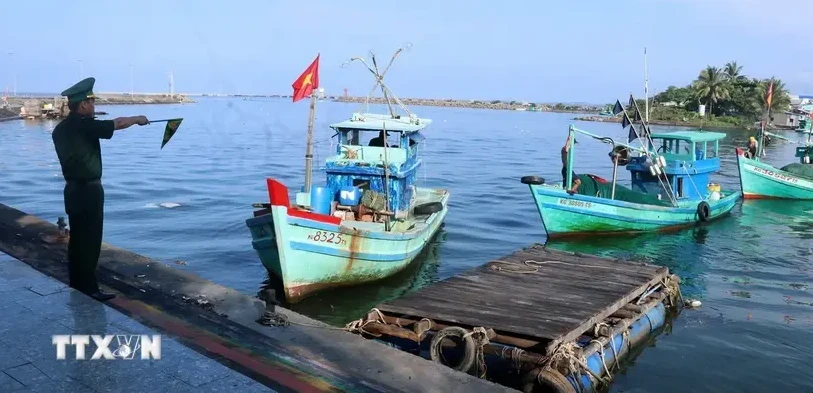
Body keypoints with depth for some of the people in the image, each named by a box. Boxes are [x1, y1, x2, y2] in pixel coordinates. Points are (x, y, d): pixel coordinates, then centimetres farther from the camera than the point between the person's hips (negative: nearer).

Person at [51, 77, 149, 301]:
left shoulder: (60, 129, 9)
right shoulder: (85, 125, -17)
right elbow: (118, 123, -9)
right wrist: (138, 119, 7)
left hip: (73, 189, 9)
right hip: (88, 191, -9)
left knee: (77, 239, 15)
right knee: (90, 241, -3)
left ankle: (76, 286, 24)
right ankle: (88, 289, 1)